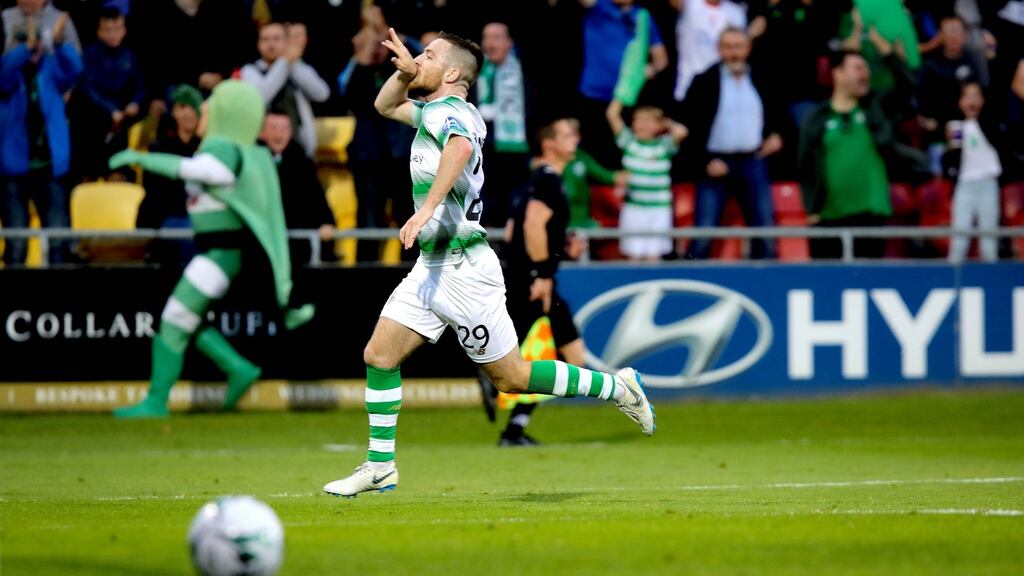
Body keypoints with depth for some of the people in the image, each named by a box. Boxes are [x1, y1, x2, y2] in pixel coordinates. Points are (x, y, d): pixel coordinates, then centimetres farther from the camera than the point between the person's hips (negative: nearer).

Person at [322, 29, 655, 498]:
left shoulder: (446, 110, -15)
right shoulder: (436, 110, 14)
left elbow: (460, 146, -39)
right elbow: (385, 106, 32)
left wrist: (427, 207, -47)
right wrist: (404, 71, 12)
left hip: (463, 269, -9)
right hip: (431, 267, 9)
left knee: (512, 377, 0)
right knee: (378, 355, 1)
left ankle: (615, 387, 13)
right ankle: (380, 466, 5)